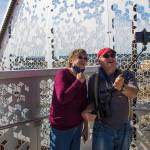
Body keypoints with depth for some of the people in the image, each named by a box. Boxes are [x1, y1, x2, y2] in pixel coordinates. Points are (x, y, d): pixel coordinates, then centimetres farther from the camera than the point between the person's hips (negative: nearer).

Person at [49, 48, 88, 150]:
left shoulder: (82, 79, 5)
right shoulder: (62, 73, -13)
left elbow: (84, 104, 11)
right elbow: (62, 98, -26)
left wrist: (86, 126, 14)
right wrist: (78, 82, -20)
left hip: (77, 126, 6)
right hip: (61, 127, -6)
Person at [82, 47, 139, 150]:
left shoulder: (127, 75, -3)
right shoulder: (94, 79, -4)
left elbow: (134, 93, -19)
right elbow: (92, 101, 2)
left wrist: (122, 87, -40)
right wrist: (86, 111, -19)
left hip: (124, 129, 2)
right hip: (102, 129, -1)